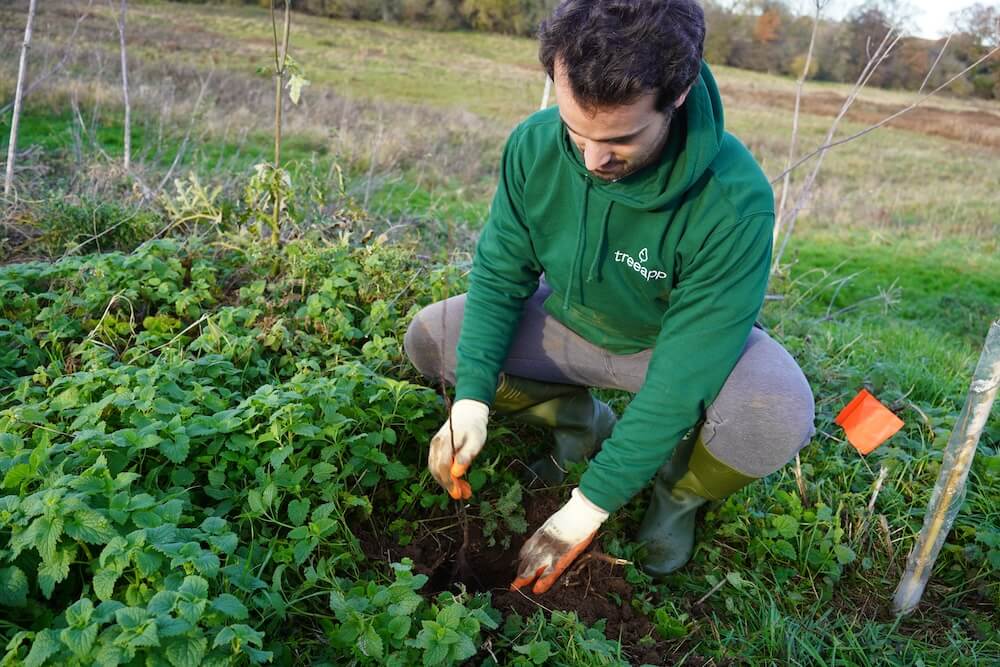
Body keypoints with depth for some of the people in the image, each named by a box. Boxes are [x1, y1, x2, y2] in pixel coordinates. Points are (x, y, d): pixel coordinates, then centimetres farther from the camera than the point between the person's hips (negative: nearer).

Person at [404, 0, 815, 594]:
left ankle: (681, 493, 1)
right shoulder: (535, 145, -23)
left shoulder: (735, 202, -36)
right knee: (431, 337, -9)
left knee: (777, 417, -35)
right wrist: (472, 400, -26)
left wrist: (593, 504, -29)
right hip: (574, 323, 4)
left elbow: (681, 378, -33)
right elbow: (500, 275, -13)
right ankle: (587, 424, 9)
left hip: (687, 340, -4)